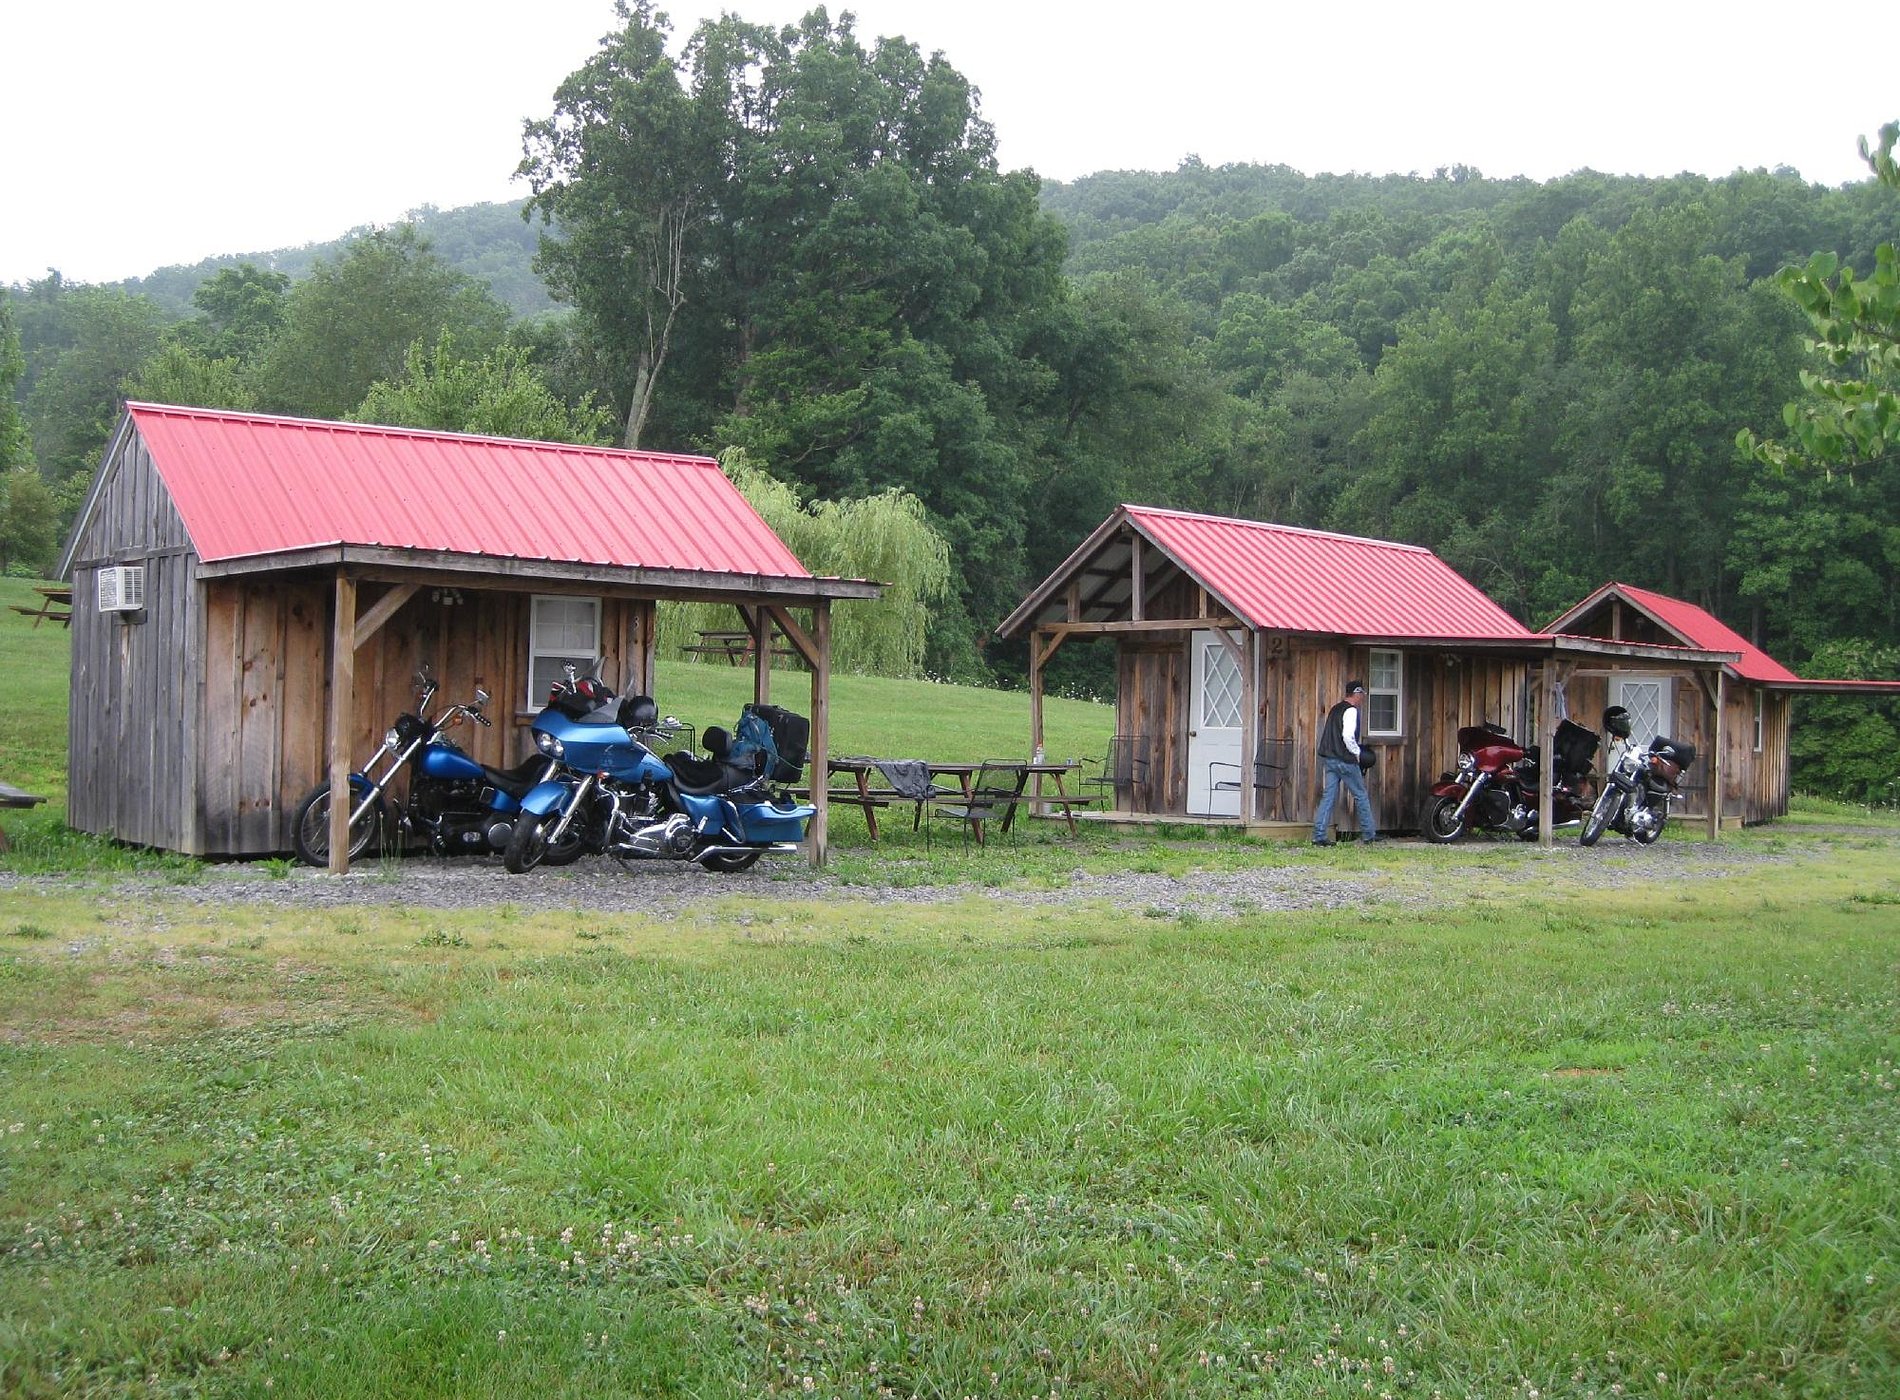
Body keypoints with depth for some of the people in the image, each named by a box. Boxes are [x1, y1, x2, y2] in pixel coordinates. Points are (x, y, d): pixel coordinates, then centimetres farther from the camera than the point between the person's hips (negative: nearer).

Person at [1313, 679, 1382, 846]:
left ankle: (1319, 836, -2)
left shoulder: (1335, 709, 15)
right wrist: (1358, 753, -9)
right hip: (1345, 760, -8)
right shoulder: (1351, 711, -12)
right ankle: (1369, 834, 13)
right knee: (1361, 795, 5)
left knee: (1328, 796, 5)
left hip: (1329, 757, 8)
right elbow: (1348, 736, -23)